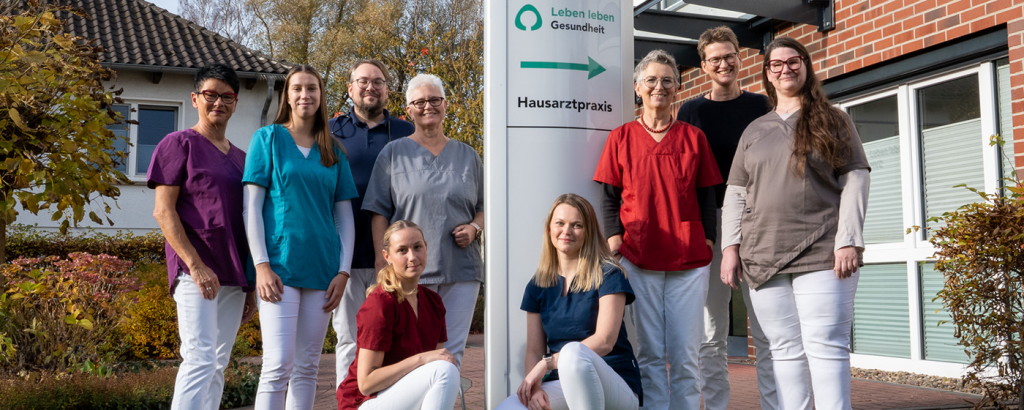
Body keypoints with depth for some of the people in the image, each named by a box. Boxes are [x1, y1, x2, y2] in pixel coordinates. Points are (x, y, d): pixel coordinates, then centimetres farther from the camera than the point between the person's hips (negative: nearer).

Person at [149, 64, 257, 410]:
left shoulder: (240, 158, 18)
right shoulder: (179, 144, 1)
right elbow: (163, 212, -7)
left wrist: (251, 284, 14)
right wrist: (195, 264, -16)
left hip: (234, 274, 6)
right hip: (196, 271, -6)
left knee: (218, 364, 7)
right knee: (200, 357, -14)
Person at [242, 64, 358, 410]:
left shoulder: (333, 151, 13)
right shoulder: (268, 138, 4)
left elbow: (344, 215, 12)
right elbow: (252, 205, -2)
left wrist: (343, 271, 2)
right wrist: (261, 265, -11)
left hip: (322, 268, 4)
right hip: (280, 265, -4)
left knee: (307, 366, 7)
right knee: (279, 365, -11)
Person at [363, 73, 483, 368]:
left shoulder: (467, 155, 16)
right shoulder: (394, 153, 9)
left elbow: (483, 207, 20)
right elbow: (379, 212, 5)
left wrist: (474, 228, -2)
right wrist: (382, 258, -5)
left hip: (461, 269, 2)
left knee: (452, 353, 3)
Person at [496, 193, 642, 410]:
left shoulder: (608, 275, -3)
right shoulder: (538, 285, 10)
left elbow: (605, 341, -14)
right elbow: (534, 350, 7)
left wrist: (546, 363, -20)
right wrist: (534, 386, -15)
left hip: (617, 389, -3)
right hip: (562, 386, 4)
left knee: (573, 352, -38)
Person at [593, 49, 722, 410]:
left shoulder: (693, 137, 12)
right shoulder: (621, 138, 9)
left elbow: (706, 197, 11)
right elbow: (610, 199, 7)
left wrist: (708, 244, 1)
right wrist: (615, 243, -5)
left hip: (689, 260, 1)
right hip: (637, 258, -1)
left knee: (685, 354, 2)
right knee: (649, 353, 3)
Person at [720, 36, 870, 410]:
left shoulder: (832, 122, 9)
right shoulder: (754, 131, 18)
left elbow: (855, 180, 1)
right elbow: (735, 193, 15)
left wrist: (849, 241, -10)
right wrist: (730, 246, 4)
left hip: (821, 254, -3)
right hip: (763, 259, 4)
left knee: (825, 347, -6)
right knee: (785, 350, 5)